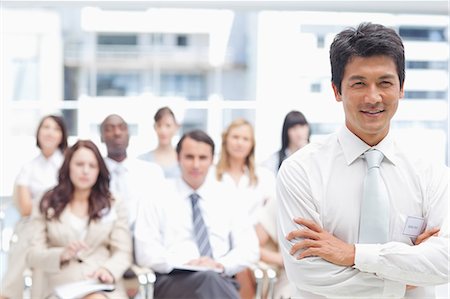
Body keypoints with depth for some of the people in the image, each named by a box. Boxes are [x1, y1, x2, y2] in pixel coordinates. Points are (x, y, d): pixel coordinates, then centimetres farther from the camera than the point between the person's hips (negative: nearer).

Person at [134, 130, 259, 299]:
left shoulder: (226, 197, 16)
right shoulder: (158, 197, 8)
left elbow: (249, 248, 11)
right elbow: (146, 252, 0)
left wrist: (221, 265, -9)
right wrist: (184, 265, -15)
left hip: (221, 280, 2)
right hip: (173, 280, -2)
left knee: (213, 281, -35)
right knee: (208, 280, -36)